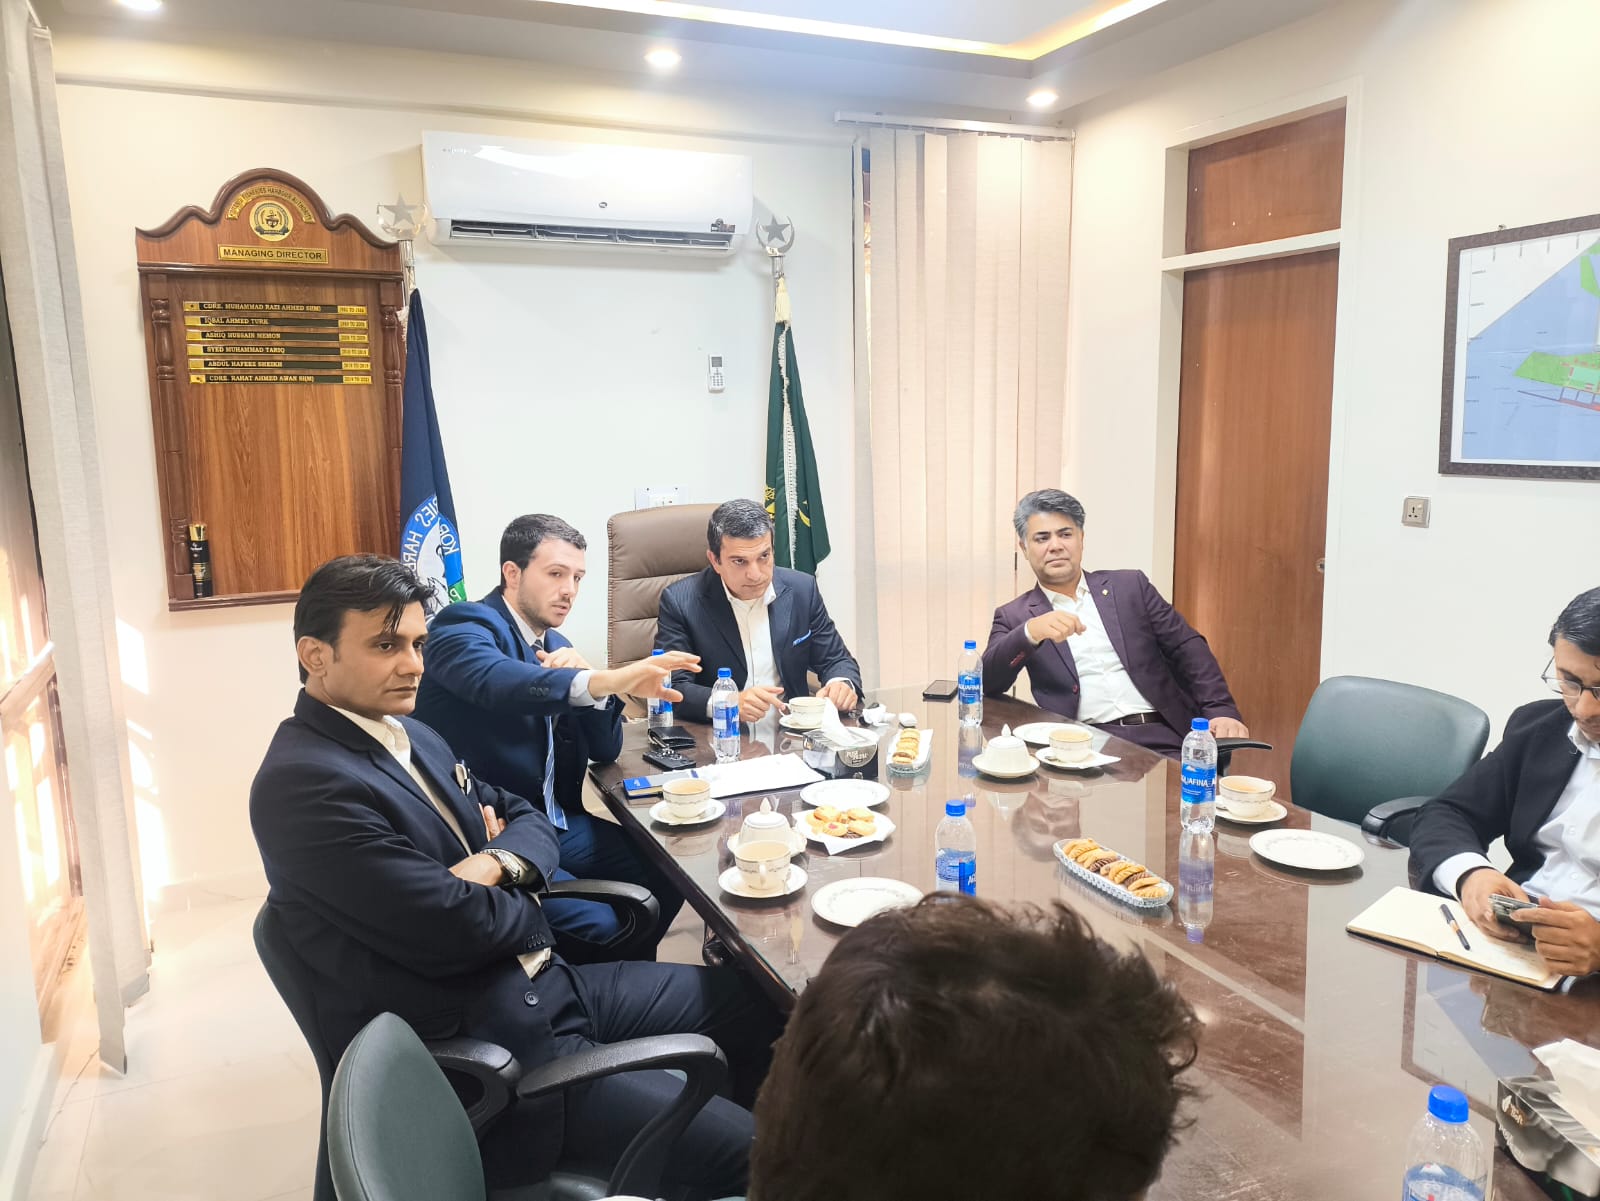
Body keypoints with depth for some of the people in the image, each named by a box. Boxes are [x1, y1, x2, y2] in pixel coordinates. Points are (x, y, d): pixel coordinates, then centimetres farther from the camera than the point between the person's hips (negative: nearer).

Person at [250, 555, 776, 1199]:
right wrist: (525, 907, -2)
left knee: (759, 1001, 11)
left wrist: (496, 864, -10)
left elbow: (530, 820, 14)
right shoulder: (301, 783, -21)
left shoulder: (413, 735, 9)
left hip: (544, 981, 9)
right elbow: (457, 932, -24)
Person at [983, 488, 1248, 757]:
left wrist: (1221, 712, -5)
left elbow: (1187, 649, 10)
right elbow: (986, 682, -3)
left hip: (1163, 737, 2)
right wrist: (1029, 633, -21)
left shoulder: (1131, 586, 14)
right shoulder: (1015, 616, 11)